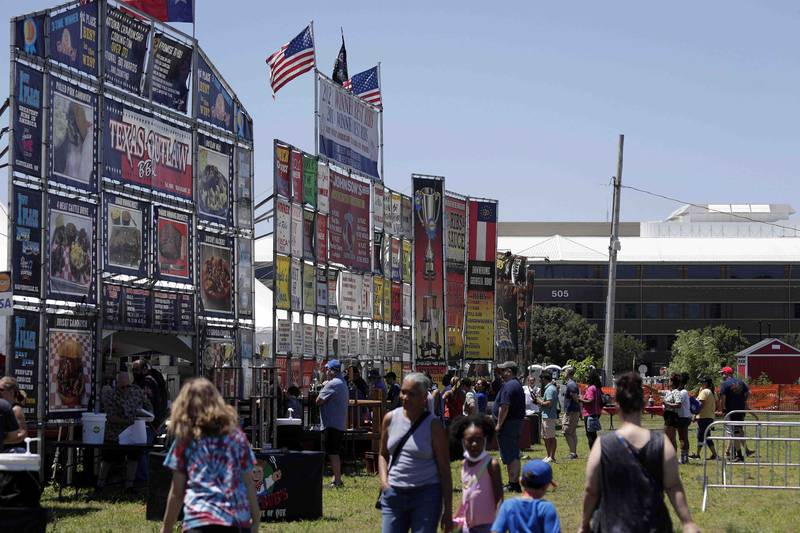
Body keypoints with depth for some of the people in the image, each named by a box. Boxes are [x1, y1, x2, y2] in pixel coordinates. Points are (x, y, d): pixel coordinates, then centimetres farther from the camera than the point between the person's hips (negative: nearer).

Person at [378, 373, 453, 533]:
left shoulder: (433, 425, -5)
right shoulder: (391, 418, 5)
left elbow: (444, 469, -4)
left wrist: (448, 511, -6)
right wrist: (383, 480, -1)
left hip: (426, 495, -3)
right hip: (394, 493, 3)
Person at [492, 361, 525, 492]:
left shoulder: (508, 386, -17)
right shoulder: (518, 385, 16)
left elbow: (504, 407, -23)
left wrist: (499, 424, -18)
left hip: (508, 423, -10)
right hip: (518, 422, 10)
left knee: (509, 457, -7)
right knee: (514, 455, 14)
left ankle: (513, 484, -7)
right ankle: (515, 482, 18)